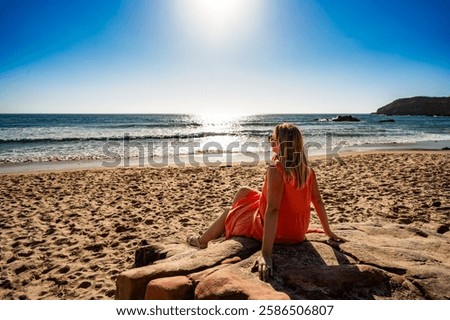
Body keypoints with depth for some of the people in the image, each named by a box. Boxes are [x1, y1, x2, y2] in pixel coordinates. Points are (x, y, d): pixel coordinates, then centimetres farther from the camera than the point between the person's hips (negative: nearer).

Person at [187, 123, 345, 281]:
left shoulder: (276, 169, -27)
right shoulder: (308, 170, -5)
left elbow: (272, 210, -34)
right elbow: (318, 201, 0)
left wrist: (266, 254, -36)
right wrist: (329, 232, 13)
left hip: (277, 231, -7)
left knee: (229, 214, 19)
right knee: (244, 192, 24)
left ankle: (202, 241, 45)